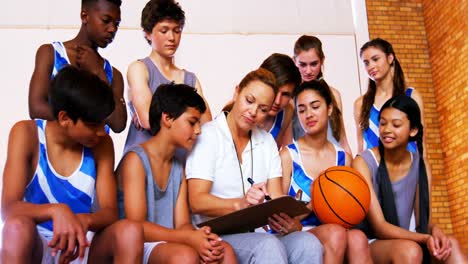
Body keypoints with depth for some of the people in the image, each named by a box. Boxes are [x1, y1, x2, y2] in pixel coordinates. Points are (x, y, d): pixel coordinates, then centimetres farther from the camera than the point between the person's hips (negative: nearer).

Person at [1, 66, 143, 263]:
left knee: (130, 230, -28)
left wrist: (84, 221, -31)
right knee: (17, 227, -36)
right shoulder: (27, 134, -8)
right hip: (36, 246, -2)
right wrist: (56, 210, -39)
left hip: (80, 245, 2)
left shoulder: (102, 144, 0)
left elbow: (110, 212, -7)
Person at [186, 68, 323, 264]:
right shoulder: (208, 135, -2)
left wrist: (288, 221, -17)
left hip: (260, 234, 5)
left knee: (308, 243, -26)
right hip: (218, 235, -5)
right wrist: (240, 204, -30)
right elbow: (197, 202, -12)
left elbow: (276, 197, 6)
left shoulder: (267, 141, 17)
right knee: (268, 245, -36)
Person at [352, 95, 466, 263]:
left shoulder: (420, 165, 4)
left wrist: (434, 230, -20)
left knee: (450, 245, -24)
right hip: (368, 244, -5)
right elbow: (379, 227, -16)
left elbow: (423, 221, 4)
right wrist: (426, 239, -30)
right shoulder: (363, 163, -11)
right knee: (408, 249, -35)